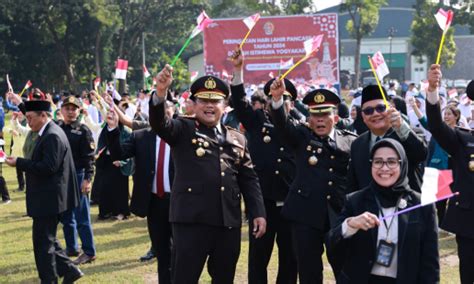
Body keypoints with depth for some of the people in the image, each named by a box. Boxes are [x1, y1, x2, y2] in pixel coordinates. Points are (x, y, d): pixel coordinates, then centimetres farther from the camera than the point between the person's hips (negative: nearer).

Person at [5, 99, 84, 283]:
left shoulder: (52, 136, -19)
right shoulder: (48, 133, 13)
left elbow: (48, 167, -25)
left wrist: (19, 163, -22)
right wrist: (22, 163, 6)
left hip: (48, 199, -10)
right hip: (48, 198, 10)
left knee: (43, 241, -1)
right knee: (46, 239, 16)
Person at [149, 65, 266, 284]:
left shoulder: (237, 139, 16)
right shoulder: (183, 129, 4)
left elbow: (249, 179, 16)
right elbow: (159, 123, -16)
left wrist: (257, 213, 6)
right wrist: (161, 92, -34)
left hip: (229, 222, 5)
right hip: (191, 219, -4)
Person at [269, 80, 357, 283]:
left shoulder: (351, 141, 8)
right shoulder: (302, 136, 7)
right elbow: (282, 123, -11)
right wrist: (277, 99, -29)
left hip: (340, 214, 0)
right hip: (306, 214, 0)